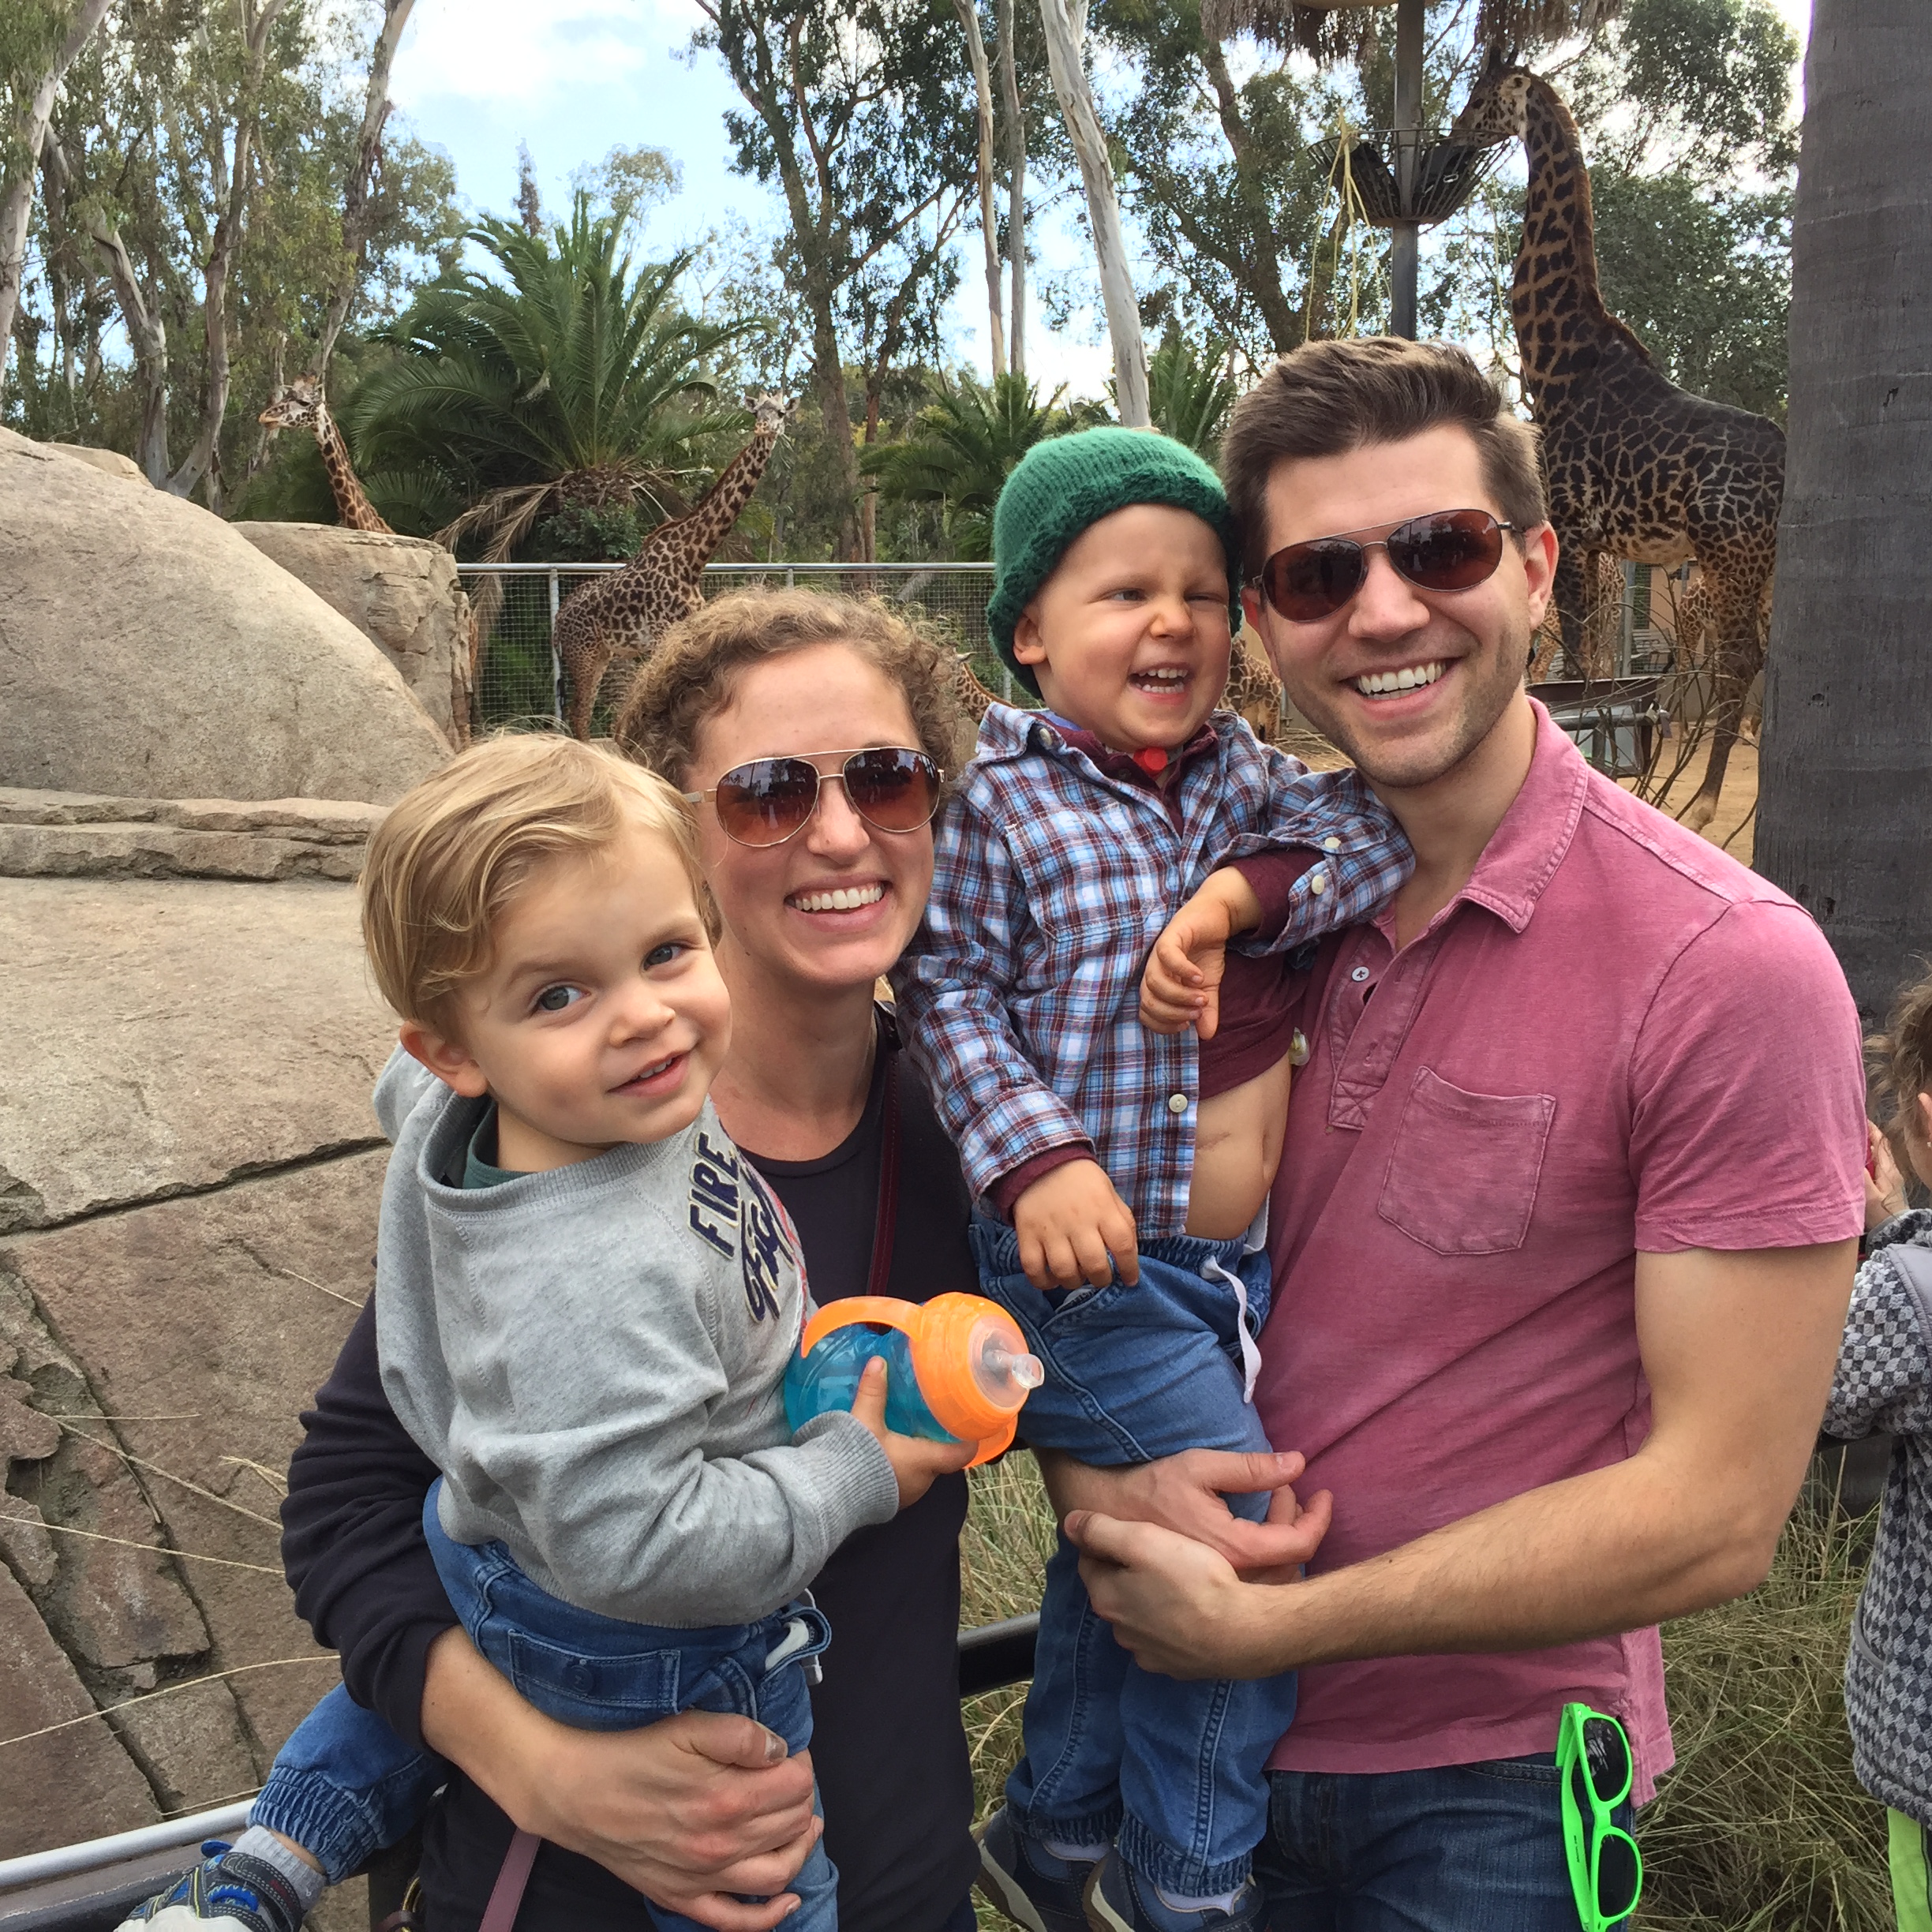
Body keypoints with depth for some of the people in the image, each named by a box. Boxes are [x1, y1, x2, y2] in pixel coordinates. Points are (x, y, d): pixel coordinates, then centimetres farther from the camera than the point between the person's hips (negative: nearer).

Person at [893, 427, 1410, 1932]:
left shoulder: (1237, 771, 6)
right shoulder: (1000, 804, -10)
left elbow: (1377, 830, -5)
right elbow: (947, 991, -11)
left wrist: (1245, 889, -19)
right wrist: (1037, 1159, -22)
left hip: (1235, 1262, 7)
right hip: (1087, 1255, -6)